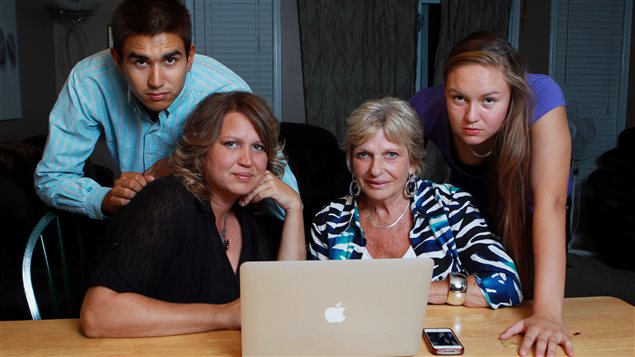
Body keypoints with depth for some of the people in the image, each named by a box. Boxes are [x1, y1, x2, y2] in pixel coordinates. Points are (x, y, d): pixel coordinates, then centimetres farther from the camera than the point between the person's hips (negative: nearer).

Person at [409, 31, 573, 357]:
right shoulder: (426, 107, -31)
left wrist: (547, 312, -49)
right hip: (470, 205, 1)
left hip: (526, 215, -1)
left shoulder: (540, 97, -36)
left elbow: (549, 202, -42)